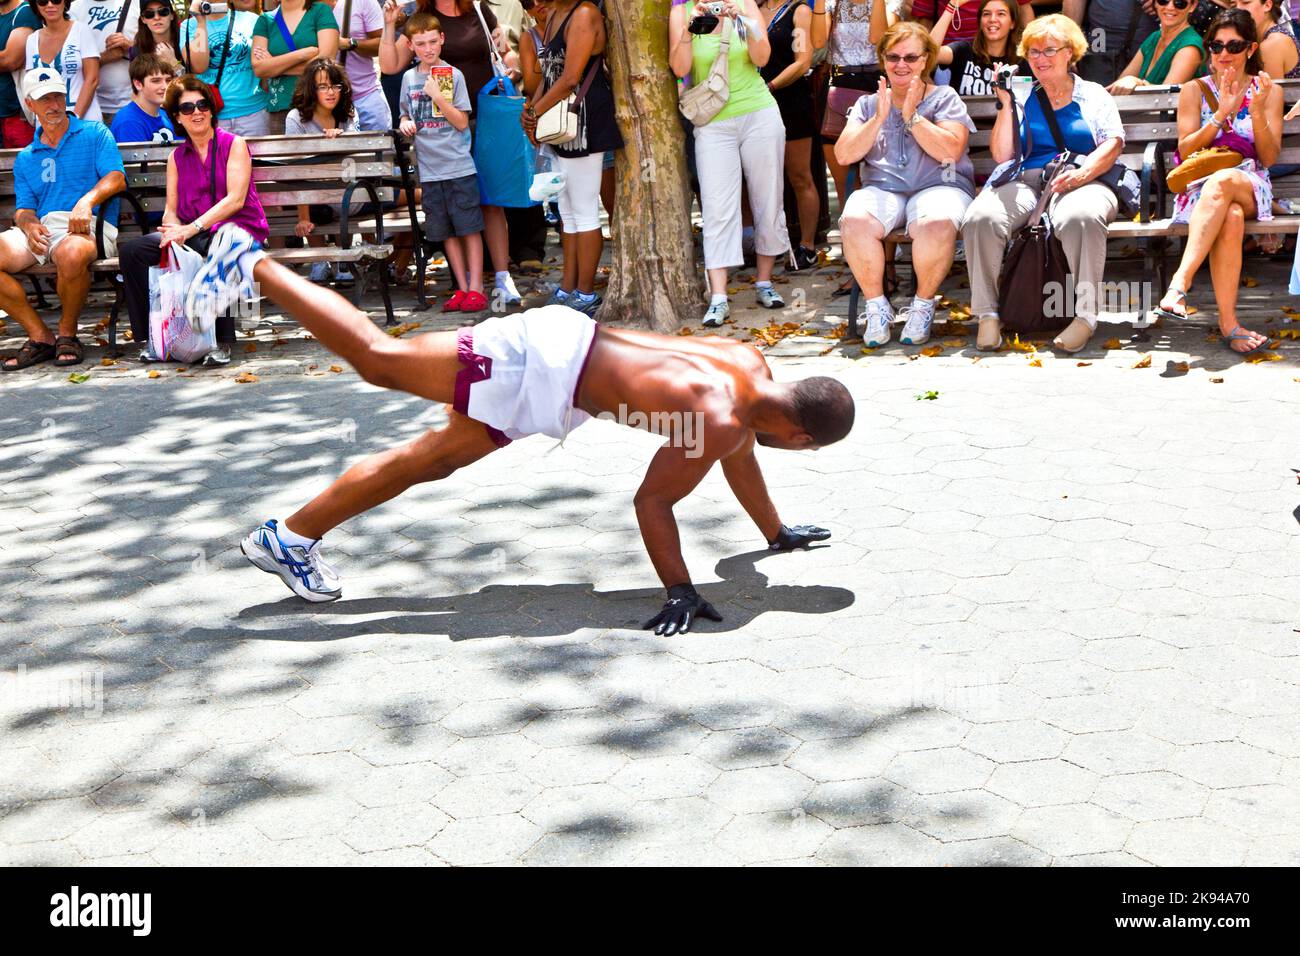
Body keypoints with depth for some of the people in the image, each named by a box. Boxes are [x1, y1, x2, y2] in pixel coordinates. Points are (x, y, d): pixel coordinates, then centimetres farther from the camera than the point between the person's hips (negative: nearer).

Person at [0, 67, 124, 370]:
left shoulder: (94, 133, 14)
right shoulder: (25, 158, 25)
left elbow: (116, 178, -1)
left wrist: (87, 200, -21)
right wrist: (29, 225, -9)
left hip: (88, 226, -4)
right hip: (41, 228, 4)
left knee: (72, 253, -41)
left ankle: (67, 333, -15)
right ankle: (40, 336, -13)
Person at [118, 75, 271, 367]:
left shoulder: (234, 144, 2)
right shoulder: (177, 157, 18)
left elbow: (236, 200, -11)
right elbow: (171, 209, 12)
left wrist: (191, 229, -20)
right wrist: (174, 228, -14)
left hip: (236, 228, -5)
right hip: (191, 235, 5)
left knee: (219, 245, -41)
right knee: (132, 251, -17)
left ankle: (221, 342, -33)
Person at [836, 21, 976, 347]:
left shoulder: (944, 98, 10)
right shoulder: (868, 104, 18)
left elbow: (951, 151, -7)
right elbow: (844, 155, 5)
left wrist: (912, 116, -10)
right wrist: (879, 118, -5)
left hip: (938, 186, -2)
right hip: (882, 189, 2)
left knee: (936, 225, -38)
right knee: (855, 221, -33)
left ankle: (923, 305, -14)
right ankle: (877, 307, -14)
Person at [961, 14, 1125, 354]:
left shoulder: (1094, 94, 21)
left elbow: (1113, 144, 6)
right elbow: (1002, 155, 13)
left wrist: (1082, 172, -14)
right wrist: (1007, 105, 4)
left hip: (1083, 182, -1)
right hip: (1025, 182, 2)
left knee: (1080, 217, -40)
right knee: (981, 217, -32)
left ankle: (1086, 314, -33)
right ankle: (987, 314, -25)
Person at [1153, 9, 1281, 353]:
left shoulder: (1269, 91, 13)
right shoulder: (1195, 90, 12)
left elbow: (1269, 158, 5)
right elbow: (1186, 151, 1)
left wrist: (1257, 112, -11)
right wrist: (1221, 113, -11)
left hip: (1252, 189, 0)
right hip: (1200, 189, 0)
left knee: (1222, 180, -38)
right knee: (1230, 216, -38)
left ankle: (1180, 282, -50)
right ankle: (1228, 322, -44)